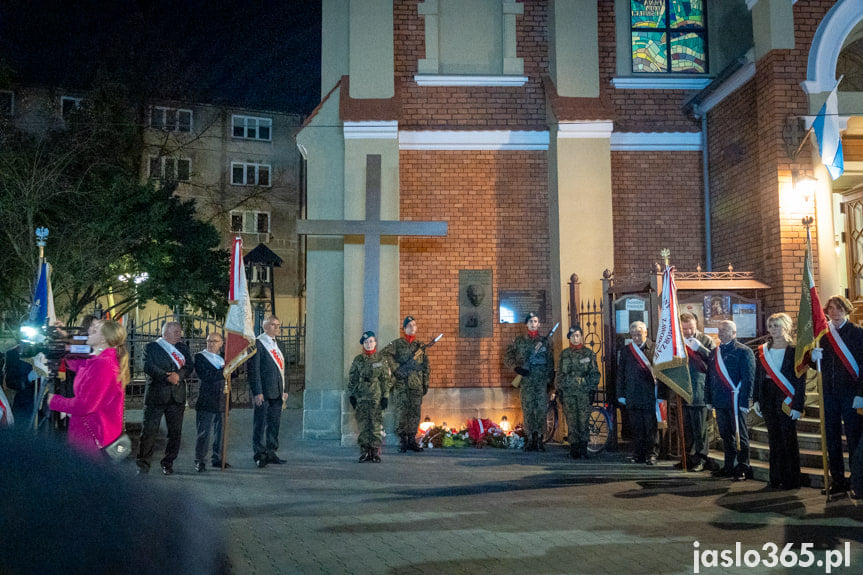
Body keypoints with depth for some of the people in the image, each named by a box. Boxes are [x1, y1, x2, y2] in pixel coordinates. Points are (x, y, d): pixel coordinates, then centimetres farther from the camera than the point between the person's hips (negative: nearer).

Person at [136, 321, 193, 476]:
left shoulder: (183, 348, 16)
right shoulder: (152, 347, 3)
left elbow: (190, 366, 5)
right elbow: (148, 366, -11)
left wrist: (178, 375, -15)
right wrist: (167, 377, -22)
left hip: (177, 396, 4)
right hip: (155, 395, -4)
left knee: (175, 432, 5)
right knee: (149, 430, -3)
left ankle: (168, 463, 16)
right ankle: (143, 463, 7)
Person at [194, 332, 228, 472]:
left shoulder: (223, 358, 18)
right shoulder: (200, 357, 1)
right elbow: (203, 375, -14)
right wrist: (222, 372, -14)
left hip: (222, 401, 5)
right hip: (206, 401, -5)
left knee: (221, 432, 8)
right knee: (204, 433, -2)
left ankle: (218, 459, 18)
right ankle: (199, 461, 4)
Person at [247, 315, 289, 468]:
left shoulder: (277, 345, 17)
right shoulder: (257, 344, -7)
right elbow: (253, 370, -12)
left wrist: (284, 390, 15)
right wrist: (257, 392, -17)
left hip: (277, 392, 8)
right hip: (263, 392, -8)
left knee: (274, 423, 11)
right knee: (260, 424, -1)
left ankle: (271, 452, 19)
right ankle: (259, 454, 5)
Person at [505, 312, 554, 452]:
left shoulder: (545, 341, 11)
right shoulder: (519, 341, 10)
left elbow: (550, 362, 11)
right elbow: (507, 357, 11)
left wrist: (549, 380, 3)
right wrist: (516, 368, -5)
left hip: (542, 379, 0)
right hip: (526, 379, 0)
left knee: (542, 408, -5)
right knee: (528, 409, -2)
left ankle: (539, 437, 3)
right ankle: (530, 438, 4)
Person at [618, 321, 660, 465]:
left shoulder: (654, 349, 1)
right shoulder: (626, 351, 11)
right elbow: (620, 373, 13)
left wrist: (660, 394, -5)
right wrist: (621, 394, 9)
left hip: (650, 396, -3)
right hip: (633, 396, 3)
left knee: (651, 427, 1)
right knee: (636, 428, 7)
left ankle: (651, 454, 10)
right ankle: (638, 454, 15)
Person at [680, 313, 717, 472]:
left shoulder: (705, 340, 1)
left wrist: (699, 348, -17)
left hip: (699, 392, -4)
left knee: (700, 428, 0)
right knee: (686, 428, 11)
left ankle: (701, 458, 9)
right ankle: (689, 458, 21)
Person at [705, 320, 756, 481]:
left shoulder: (743, 352, -6)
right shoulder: (715, 352, 15)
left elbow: (748, 378, -11)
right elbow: (710, 377, 18)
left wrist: (744, 402, -17)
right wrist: (708, 399, 14)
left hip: (736, 402, -6)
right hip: (720, 402, 7)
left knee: (740, 436, 1)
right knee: (726, 436, 13)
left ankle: (743, 469, 8)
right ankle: (729, 467, 22)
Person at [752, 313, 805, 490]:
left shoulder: (794, 350, -4)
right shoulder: (763, 351, 10)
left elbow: (801, 380, -7)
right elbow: (758, 376, 12)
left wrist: (797, 405, -13)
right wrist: (756, 400, 6)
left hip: (786, 400, -4)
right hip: (768, 399, 5)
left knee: (788, 440, -1)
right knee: (774, 439, 9)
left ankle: (791, 480, 8)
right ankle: (776, 478, 17)